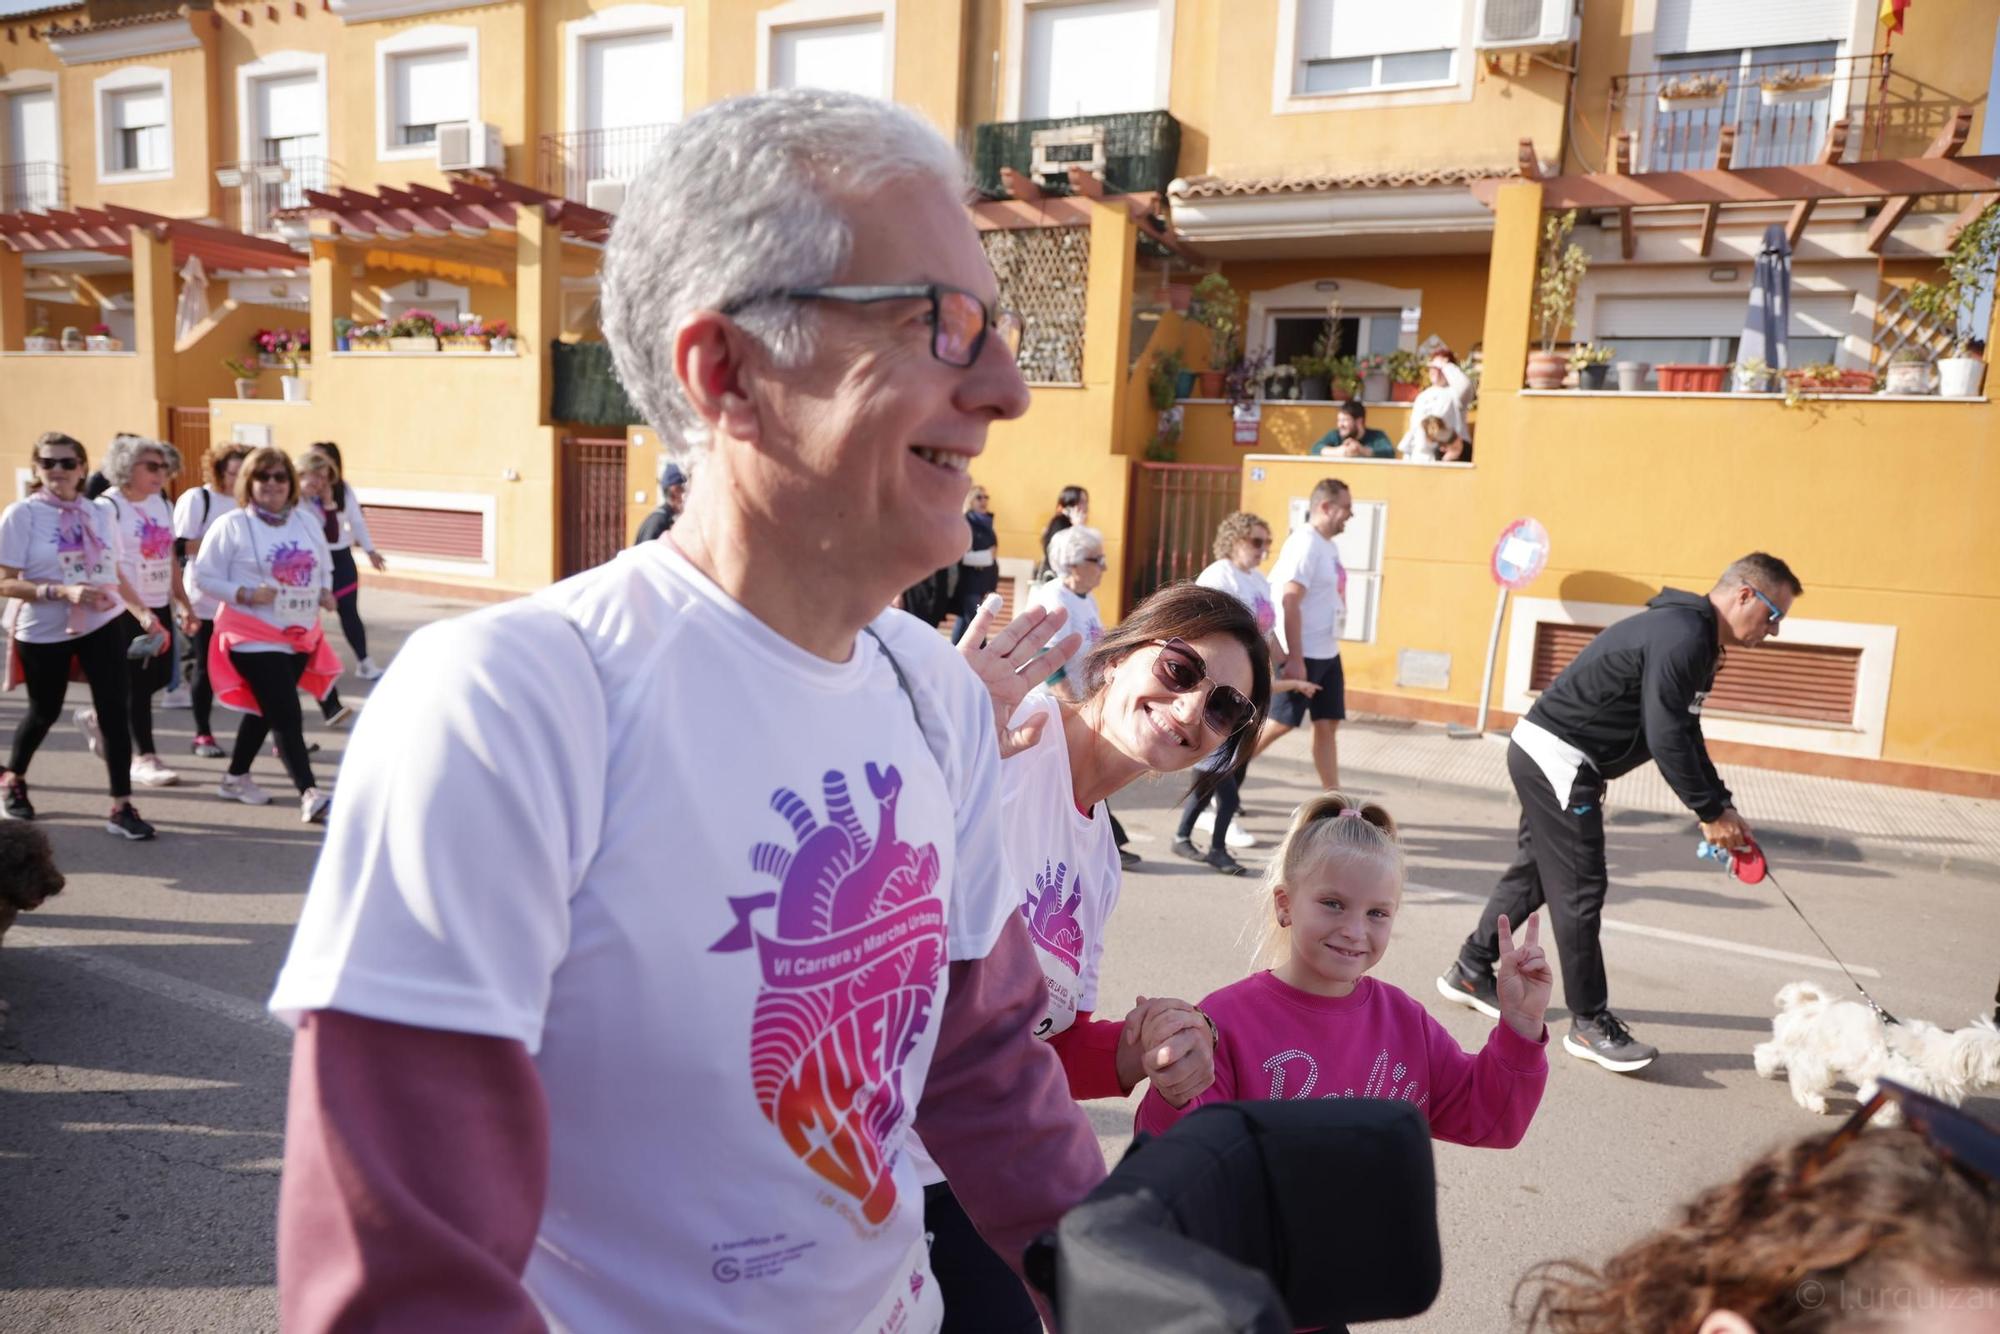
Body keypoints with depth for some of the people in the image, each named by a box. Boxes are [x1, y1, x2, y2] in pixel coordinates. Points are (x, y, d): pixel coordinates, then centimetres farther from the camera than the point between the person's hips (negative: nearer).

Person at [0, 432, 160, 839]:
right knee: (44, 712, 15)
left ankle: (121, 807, -1)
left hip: (103, 624, 3)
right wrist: (62, 592, -26)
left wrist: (143, 612, 0)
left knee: (114, 709, -6)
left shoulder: (98, 514, 3)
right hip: (44, 631, -2)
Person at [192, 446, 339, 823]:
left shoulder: (307, 522, 9)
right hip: (255, 636, -6)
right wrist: (245, 594, -21)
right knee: (287, 716, -13)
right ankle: (309, 793, -14)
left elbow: (324, 566, 21)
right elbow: (204, 576, -7)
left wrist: (325, 591, 1)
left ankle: (236, 777, 34)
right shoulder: (231, 525, -9)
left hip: (301, 634, 6)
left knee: (264, 711, 17)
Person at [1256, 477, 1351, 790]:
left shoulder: (1328, 545, 13)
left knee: (1327, 725, 8)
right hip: (1303, 655, -9)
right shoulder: (1306, 544, -16)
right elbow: (1289, 602, -22)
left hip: (1327, 654, 9)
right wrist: (1295, 659, -24)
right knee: (1277, 723, -2)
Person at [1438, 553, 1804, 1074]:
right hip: (1558, 760, -11)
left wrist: (1722, 806, 11)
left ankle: (1470, 971, 31)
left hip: (1547, 758, 11)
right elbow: (1666, 739, -23)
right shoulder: (1681, 639, -20)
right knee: (1580, 890, -5)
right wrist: (1710, 812, -14)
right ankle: (1590, 1024, 5)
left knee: (1534, 873, 18)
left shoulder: (1694, 638, 14)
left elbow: (1685, 735, 18)